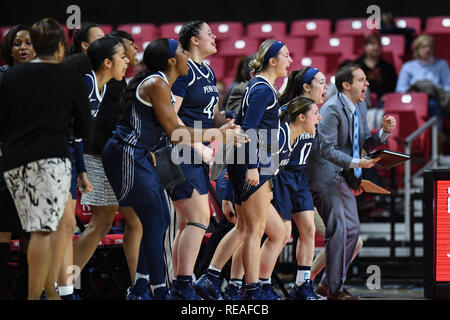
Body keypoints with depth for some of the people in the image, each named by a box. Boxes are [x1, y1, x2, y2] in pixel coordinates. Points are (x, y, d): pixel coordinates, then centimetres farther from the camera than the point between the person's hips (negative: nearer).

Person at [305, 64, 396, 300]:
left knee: (352, 229, 11)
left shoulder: (359, 108, 11)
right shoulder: (332, 109, -17)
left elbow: (367, 144, 15)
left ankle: (331, 283, 20)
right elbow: (327, 150, -22)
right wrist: (357, 163, -28)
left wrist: (384, 131, -3)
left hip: (344, 178, 10)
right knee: (341, 229, -15)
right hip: (326, 176, -10)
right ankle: (334, 291, -12)